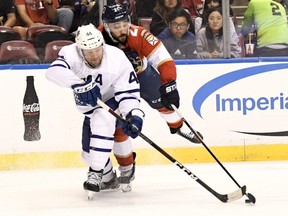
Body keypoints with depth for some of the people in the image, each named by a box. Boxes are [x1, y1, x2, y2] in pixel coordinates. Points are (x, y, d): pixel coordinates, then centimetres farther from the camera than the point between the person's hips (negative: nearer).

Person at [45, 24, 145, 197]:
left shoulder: (117, 58, -29)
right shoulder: (72, 54, -27)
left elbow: (129, 91, -27)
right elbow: (54, 71, -45)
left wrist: (134, 115, -43)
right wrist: (79, 84, -58)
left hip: (113, 100, -4)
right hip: (90, 108, 4)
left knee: (102, 119, -35)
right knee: (89, 152, 9)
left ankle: (96, 173, -30)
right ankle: (109, 179, 37)